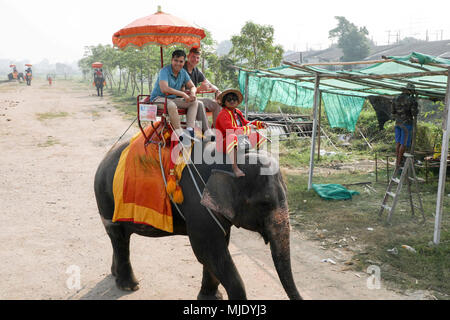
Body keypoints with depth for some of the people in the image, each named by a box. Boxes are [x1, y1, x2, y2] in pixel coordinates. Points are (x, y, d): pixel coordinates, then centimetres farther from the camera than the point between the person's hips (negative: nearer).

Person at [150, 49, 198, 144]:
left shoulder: (183, 72, 5)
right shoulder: (165, 71, -18)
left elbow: (192, 86, 11)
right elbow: (164, 89, -33)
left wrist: (192, 92, -16)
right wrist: (183, 94, -30)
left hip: (173, 99, 8)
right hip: (158, 98, -8)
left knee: (194, 102, -6)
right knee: (172, 105, -39)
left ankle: (190, 130, -19)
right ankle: (180, 135, -33)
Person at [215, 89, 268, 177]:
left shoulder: (238, 112, 13)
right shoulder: (223, 114, -15)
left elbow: (246, 123, 27)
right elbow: (231, 130, -27)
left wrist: (259, 123, 14)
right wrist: (247, 129, -22)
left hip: (240, 139, 9)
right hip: (225, 143, -9)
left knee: (256, 135, 13)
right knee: (232, 137, -42)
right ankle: (234, 167, -46)